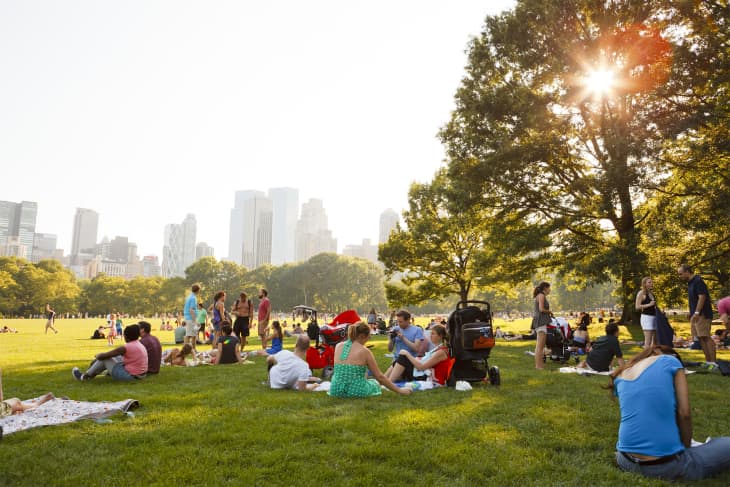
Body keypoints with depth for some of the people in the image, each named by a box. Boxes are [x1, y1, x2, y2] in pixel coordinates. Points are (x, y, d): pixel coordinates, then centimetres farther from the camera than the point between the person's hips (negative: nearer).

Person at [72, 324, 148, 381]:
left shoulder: (125, 348, -19)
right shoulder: (141, 345, 7)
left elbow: (103, 356, -12)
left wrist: (98, 355, 12)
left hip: (129, 375, -8)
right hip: (139, 375, 8)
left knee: (104, 358, 4)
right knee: (114, 356, 21)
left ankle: (84, 376, 21)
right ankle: (92, 374, 32)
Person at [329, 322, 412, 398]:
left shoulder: (338, 346, 0)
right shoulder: (364, 352, -13)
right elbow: (380, 377, -9)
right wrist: (399, 390, -3)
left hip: (336, 390, 3)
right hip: (357, 391, -3)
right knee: (375, 383, 31)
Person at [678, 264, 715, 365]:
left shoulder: (698, 281, -12)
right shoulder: (690, 283, 16)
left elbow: (702, 297, -19)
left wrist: (697, 312, -23)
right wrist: (691, 313, 21)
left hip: (702, 314, -10)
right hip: (695, 315, 10)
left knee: (706, 337, -12)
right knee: (701, 338, 8)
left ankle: (713, 362, -12)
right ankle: (708, 361, 11)